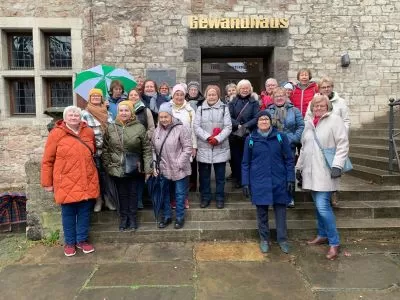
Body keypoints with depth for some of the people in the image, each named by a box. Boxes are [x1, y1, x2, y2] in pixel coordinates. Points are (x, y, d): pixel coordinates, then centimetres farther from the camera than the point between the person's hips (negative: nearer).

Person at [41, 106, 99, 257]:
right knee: (68, 213, 10)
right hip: (66, 183, -3)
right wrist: (47, 183, -1)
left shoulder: (89, 132, 4)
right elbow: (47, 160, -3)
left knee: (84, 212, 12)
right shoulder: (56, 133, -6)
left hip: (87, 182, 3)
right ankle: (69, 242, 27)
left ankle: (82, 240, 29)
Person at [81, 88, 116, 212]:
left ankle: (107, 198, 19)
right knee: (97, 175, 4)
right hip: (94, 150, -3)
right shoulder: (85, 114, -2)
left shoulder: (108, 113, 13)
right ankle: (98, 199, 17)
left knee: (107, 174, 6)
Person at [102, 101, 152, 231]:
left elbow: (147, 149, -5)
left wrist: (148, 169, -8)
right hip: (117, 168, 2)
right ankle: (123, 218, 29)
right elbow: (105, 149, 5)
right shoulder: (110, 128, 0)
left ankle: (132, 218, 28)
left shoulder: (139, 127, -6)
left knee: (133, 193, 11)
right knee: (122, 194, 13)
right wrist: (108, 165, -2)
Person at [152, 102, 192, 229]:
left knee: (180, 194, 9)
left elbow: (188, 148, -15)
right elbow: (153, 149, 11)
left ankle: (180, 217, 27)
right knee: (164, 193, 16)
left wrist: (179, 164, -17)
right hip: (163, 169, 5)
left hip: (179, 170, -5)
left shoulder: (181, 128, -14)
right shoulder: (157, 130, 5)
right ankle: (166, 216, 34)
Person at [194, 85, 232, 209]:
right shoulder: (200, 109, 6)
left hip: (220, 147, -1)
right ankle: (205, 197, 23)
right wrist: (207, 137, -15)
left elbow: (228, 127, -2)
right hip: (204, 147, 1)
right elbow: (196, 127, -1)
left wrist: (218, 138, -16)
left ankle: (219, 198, 22)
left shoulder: (224, 108, 4)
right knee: (204, 175, 9)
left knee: (220, 175, 8)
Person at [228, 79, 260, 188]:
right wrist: (238, 126, -16)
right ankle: (237, 179, 17)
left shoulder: (254, 103, 6)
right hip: (234, 135, 1)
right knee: (236, 158, 5)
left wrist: (245, 126, -17)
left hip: (248, 135, -1)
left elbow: (256, 118, -4)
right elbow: (229, 117, -2)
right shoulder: (233, 102, 9)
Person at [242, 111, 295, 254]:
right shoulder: (250, 139, 2)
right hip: (259, 183, 0)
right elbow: (245, 163, 4)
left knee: (280, 211, 8)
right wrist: (245, 183, 0)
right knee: (262, 212, 9)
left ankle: (282, 239, 24)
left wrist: (291, 179, -2)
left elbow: (289, 160, 3)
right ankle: (264, 239, 26)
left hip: (279, 181, 0)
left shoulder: (281, 137, 1)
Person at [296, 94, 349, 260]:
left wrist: (337, 165, -19)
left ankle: (334, 243, 3)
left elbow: (343, 144, -10)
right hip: (311, 171, 6)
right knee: (319, 205, 13)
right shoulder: (308, 123, 14)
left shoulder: (335, 120, -4)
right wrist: (298, 166, 18)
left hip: (326, 171, -6)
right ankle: (323, 235, 29)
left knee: (323, 205, -11)